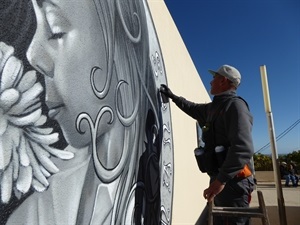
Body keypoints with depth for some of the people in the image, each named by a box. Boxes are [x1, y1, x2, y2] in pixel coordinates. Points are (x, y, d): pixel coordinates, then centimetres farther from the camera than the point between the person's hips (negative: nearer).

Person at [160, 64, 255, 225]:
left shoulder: (235, 105, -11)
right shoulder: (215, 107, 17)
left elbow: (243, 148, -23)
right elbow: (194, 109, 38)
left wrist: (221, 179, -28)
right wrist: (173, 96, 44)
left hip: (232, 182, -9)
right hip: (221, 179, 9)